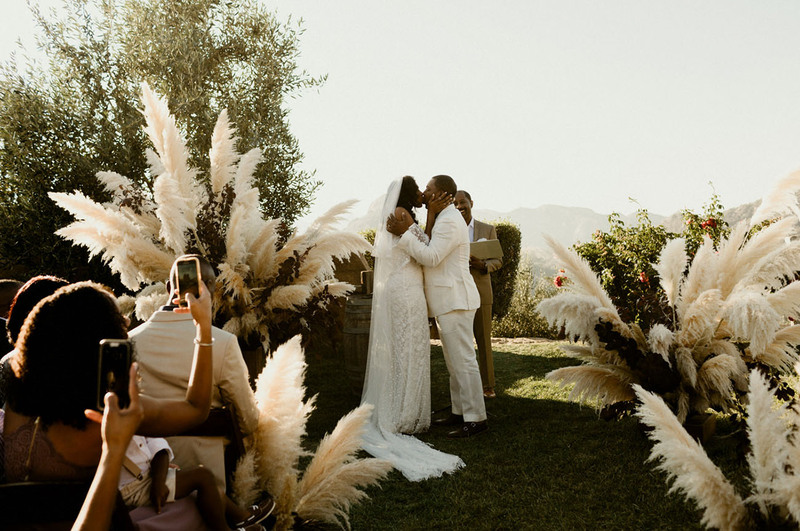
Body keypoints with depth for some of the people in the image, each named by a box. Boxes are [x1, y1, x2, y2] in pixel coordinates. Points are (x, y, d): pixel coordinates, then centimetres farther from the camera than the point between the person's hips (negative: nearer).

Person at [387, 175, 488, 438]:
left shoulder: (450, 221, -14)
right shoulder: (445, 219, 20)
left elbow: (431, 257, -21)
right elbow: (429, 251, 11)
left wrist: (404, 233, -20)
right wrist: (407, 230, 0)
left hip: (455, 301, -11)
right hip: (448, 301, 11)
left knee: (463, 360, -9)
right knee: (455, 361, 14)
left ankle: (476, 418, -6)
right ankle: (460, 412, 21)